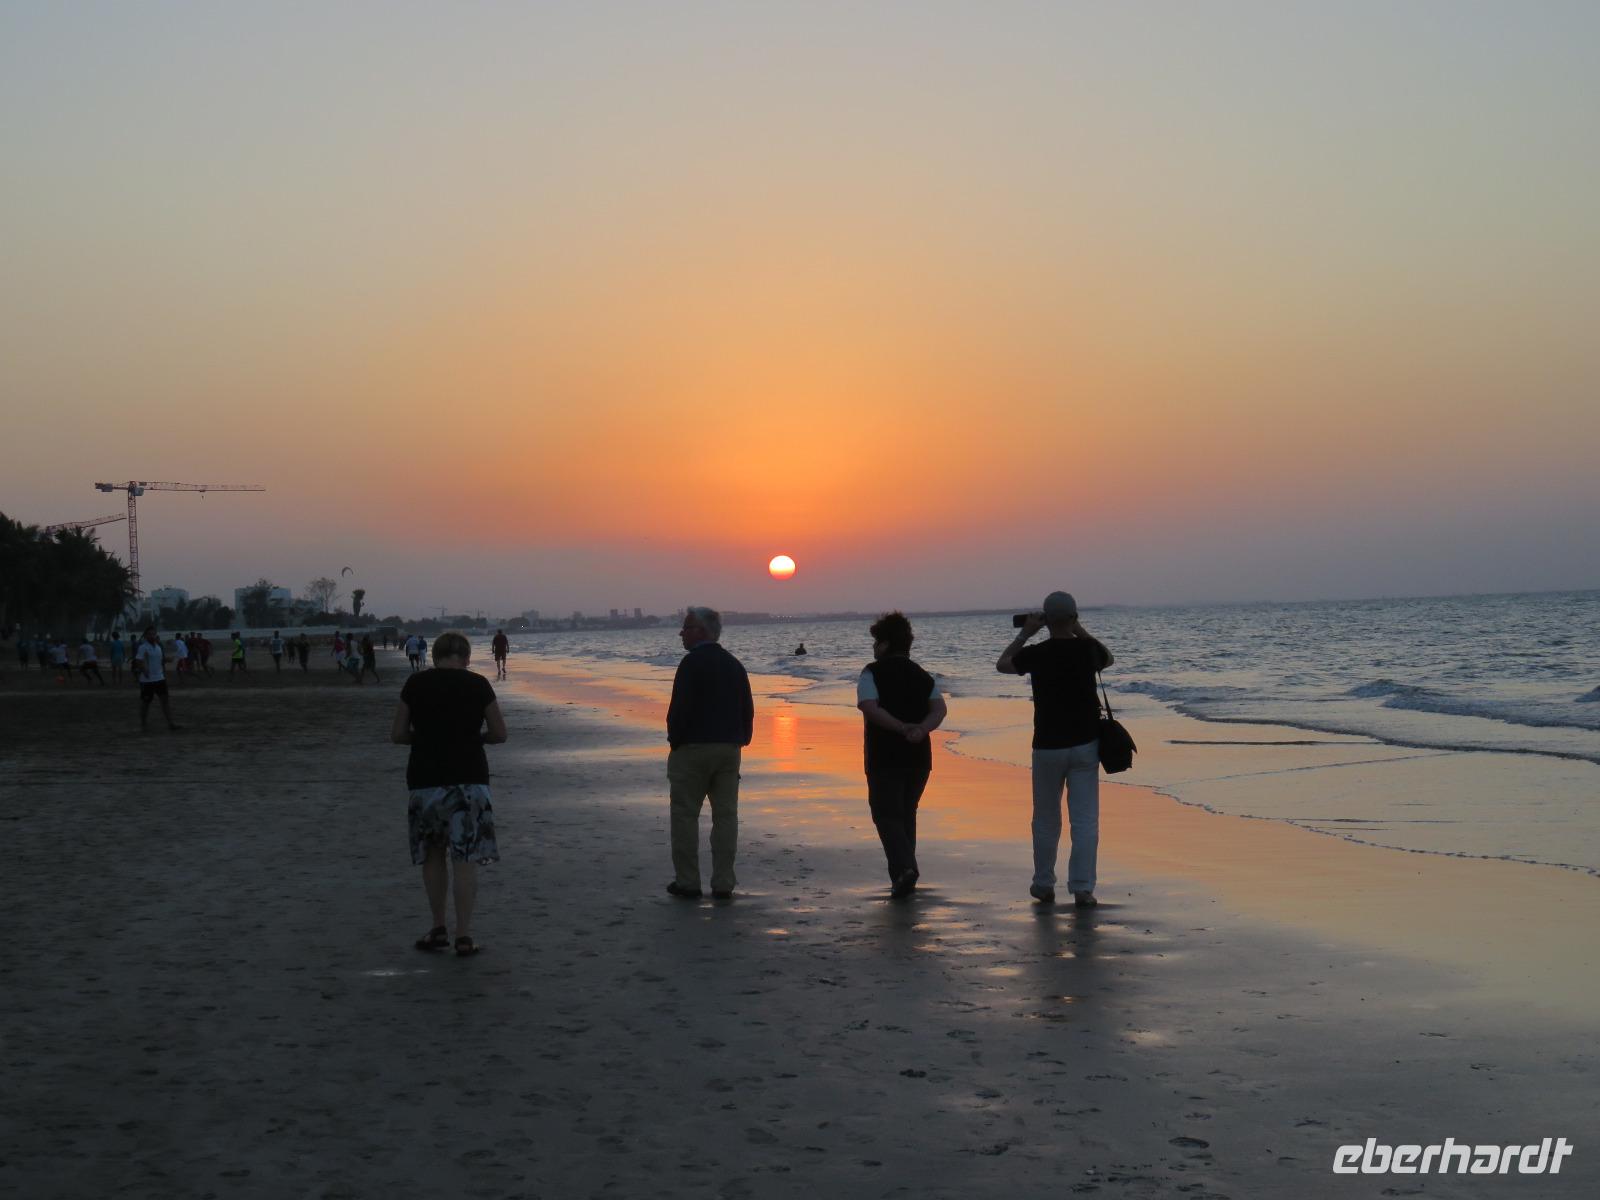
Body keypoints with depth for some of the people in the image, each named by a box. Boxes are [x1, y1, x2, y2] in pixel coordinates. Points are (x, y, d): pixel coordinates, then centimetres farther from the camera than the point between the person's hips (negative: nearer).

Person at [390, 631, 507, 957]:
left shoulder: (416, 684, -1)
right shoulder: (478, 684, -2)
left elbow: (397, 735, 2)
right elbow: (499, 734, 2)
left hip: (426, 780, 1)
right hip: (469, 779, -1)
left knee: (432, 856, 17)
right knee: (465, 860, 2)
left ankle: (439, 928, 21)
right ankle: (464, 935, 0)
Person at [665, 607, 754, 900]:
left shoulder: (691, 664, -12)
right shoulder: (734, 665, 10)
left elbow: (680, 708, -16)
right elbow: (748, 709, 13)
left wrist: (674, 741, -5)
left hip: (693, 747, -6)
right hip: (729, 749, 6)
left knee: (685, 815, 2)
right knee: (725, 815, 7)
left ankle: (687, 882, 3)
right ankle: (723, 884, 7)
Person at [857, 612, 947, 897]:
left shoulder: (872, 673, -4)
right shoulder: (922, 675, 12)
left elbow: (869, 707, -20)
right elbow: (940, 708, -3)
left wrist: (902, 727, -24)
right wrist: (921, 729, -18)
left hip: (884, 758, -5)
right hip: (918, 757, 5)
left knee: (887, 815, 0)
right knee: (906, 814, 17)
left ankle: (904, 868, -22)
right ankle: (904, 878, 17)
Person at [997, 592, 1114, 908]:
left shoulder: (1036, 654, -10)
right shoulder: (1087, 649, -5)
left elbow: (1002, 664, 11)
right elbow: (1109, 659, 21)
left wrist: (1024, 634, 15)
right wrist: (1080, 631, 19)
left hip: (1048, 747, 0)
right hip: (1085, 743, 1)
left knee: (1046, 819, 14)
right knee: (1085, 820, 1)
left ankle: (1044, 885, 23)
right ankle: (1082, 888, -5)